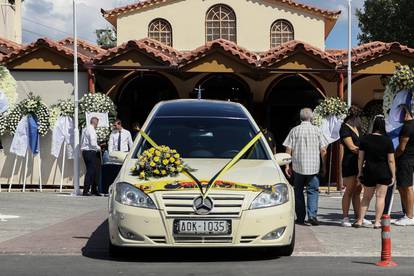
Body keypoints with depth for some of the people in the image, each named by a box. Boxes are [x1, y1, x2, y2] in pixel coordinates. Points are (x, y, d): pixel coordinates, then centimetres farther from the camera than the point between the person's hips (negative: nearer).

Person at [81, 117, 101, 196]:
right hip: (90, 152, -10)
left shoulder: (85, 129, 15)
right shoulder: (91, 130, -14)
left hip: (85, 151, 10)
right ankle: (86, 191, -6)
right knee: (90, 171, -6)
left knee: (93, 171, 15)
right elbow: (93, 143, -21)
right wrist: (98, 148, -2)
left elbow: (82, 142, 19)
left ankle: (94, 190, 22)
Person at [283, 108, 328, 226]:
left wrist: (287, 165, 5)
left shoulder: (294, 130, 1)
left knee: (298, 191, 11)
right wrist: (324, 166, 9)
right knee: (313, 190, 4)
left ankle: (300, 217, 13)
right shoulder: (317, 130, 1)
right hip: (313, 166, 0)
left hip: (298, 166, 1)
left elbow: (288, 149, -1)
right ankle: (312, 215, -13)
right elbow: (323, 150, 1)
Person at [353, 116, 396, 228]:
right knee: (380, 197, 4)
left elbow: (360, 158, 1)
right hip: (383, 172, -2)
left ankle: (360, 220, 12)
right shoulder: (387, 140, -8)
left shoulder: (365, 139, -2)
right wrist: (393, 175, 1)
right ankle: (377, 222, 2)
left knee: (366, 197, 13)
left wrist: (360, 172, 10)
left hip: (368, 171, 2)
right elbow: (391, 160, -7)